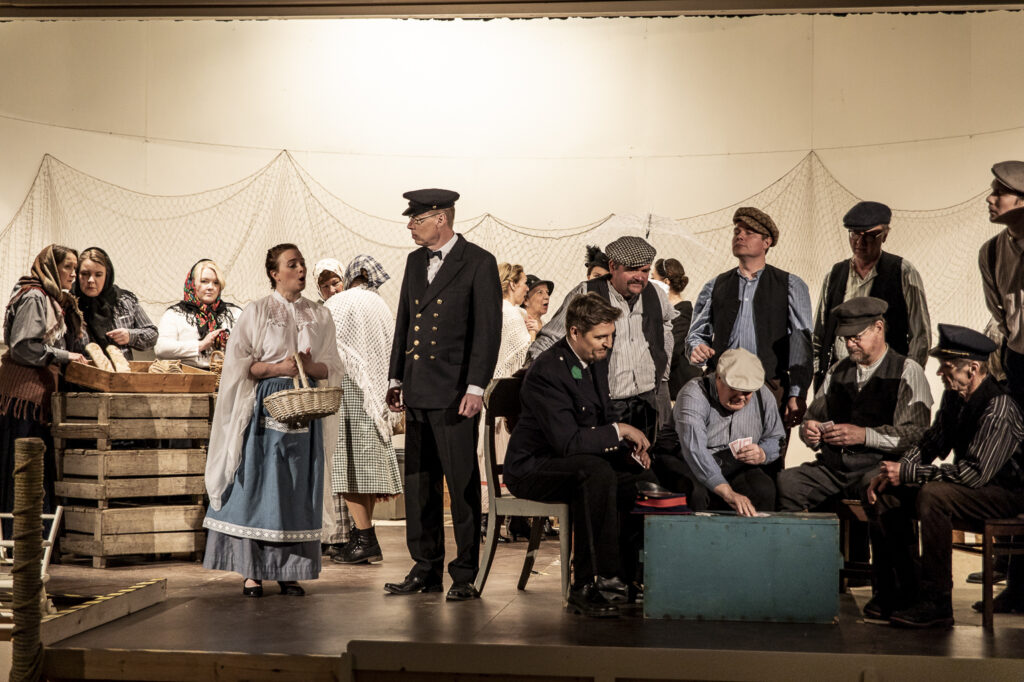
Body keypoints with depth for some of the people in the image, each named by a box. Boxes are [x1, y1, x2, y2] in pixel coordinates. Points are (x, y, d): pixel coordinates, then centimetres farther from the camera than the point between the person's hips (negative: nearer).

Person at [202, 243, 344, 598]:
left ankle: (288, 571, 8)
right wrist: (278, 368, -15)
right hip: (265, 408, -3)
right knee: (257, 485, -5)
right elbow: (239, 365, -2)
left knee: (298, 489, 2)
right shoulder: (255, 312, 3)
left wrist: (310, 366, -11)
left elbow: (332, 368, 10)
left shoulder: (320, 316, 12)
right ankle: (251, 572, 2)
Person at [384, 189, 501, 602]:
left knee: (462, 484, -3)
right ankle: (426, 569, 19)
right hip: (418, 393, 7)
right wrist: (396, 379, 14)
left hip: (454, 393, -7)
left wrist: (476, 387, -15)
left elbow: (488, 330, -9)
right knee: (419, 482, 10)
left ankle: (466, 575, 5)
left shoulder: (479, 263, -5)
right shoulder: (415, 261, 15)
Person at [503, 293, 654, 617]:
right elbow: (567, 442, -30)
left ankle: (625, 580, -5)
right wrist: (619, 431, -22)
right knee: (597, 472, -36)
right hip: (532, 468, -8)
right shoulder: (547, 371, -23)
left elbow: (603, 418, 17)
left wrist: (628, 448, -2)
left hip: (579, 465, 9)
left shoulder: (596, 359, 5)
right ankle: (588, 586, -32)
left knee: (644, 479, -12)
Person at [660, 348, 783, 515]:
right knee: (696, 494, -38)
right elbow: (695, 451, -35)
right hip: (691, 468, -5)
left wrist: (762, 454, -12)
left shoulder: (763, 396, 0)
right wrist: (728, 493, -46)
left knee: (764, 490, -27)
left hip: (737, 469, 5)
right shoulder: (693, 396, -20)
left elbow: (776, 439, 14)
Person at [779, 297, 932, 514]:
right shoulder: (837, 371, 21)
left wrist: (864, 435, -17)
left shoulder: (908, 372, 4)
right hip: (831, 468, 5)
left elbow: (916, 435, -7)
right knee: (785, 482, -24)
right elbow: (812, 417, 22)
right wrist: (809, 431, -3)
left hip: (879, 467, -4)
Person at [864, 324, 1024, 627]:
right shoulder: (954, 398, 3)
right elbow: (931, 443, 13)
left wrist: (908, 473, -24)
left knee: (933, 495, -34)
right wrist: (892, 471, -6)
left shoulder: (998, 409, -25)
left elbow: (974, 473, -29)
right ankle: (899, 590, 2)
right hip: (968, 485, 9)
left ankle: (936, 604, -28)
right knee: (886, 495, -4)